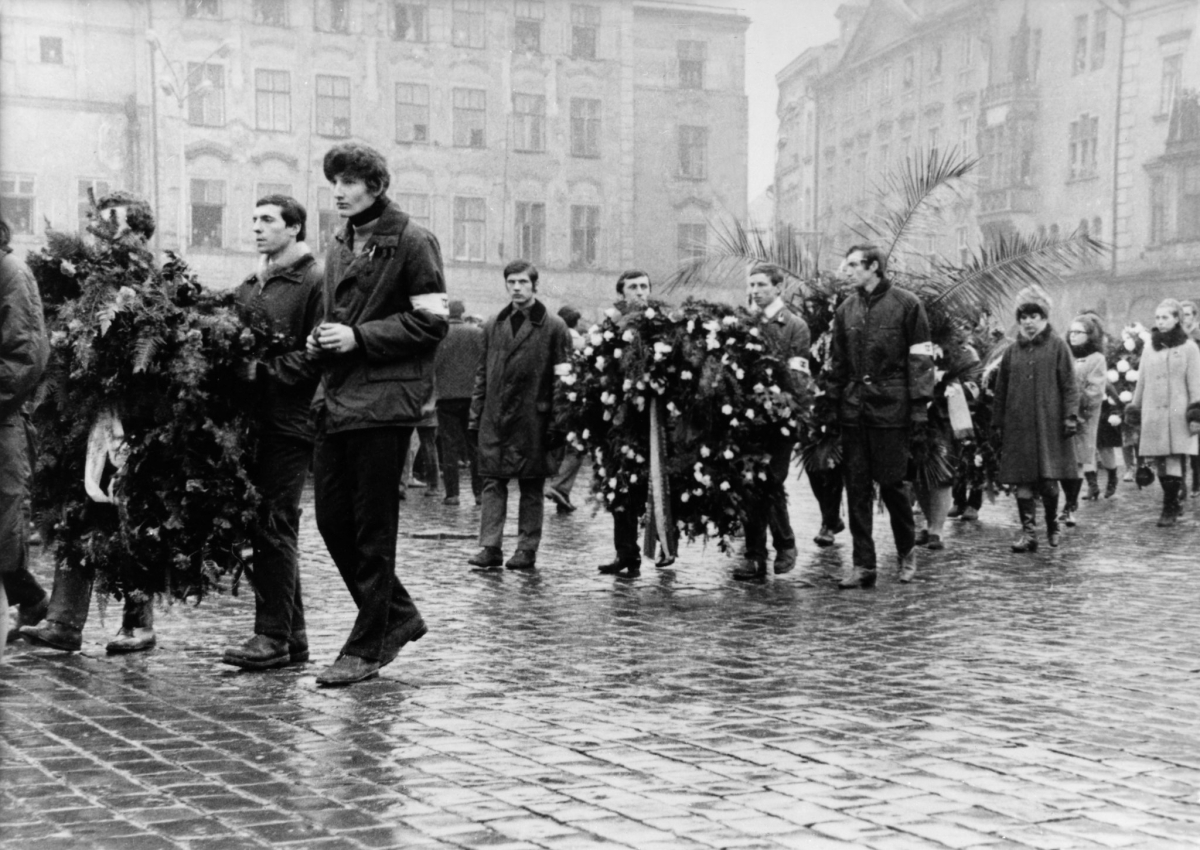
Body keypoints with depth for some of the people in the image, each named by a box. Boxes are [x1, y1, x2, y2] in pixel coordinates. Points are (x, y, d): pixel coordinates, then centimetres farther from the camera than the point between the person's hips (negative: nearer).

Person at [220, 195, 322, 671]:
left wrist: (265, 368, -18)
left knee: (273, 528, -9)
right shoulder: (250, 287, 20)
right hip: (253, 421, 8)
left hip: (290, 421, -8)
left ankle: (273, 636, -5)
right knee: (267, 530, 10)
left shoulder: (314, 281, -5)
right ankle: (291, 637, 17)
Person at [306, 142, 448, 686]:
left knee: (372, 529, -2)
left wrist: (359, 338, -15)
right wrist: (320, 339, 7)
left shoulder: (411, 242, -5)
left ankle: (366, 648, 6)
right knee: (332, 518, 7)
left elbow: (431, 322, -11)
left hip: (384, 401, -8)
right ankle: (397, 615, 23)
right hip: (336, 398, 8)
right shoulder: (340, 247, 18)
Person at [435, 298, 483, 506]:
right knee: (475, 446, 9)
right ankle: (480, 491, 9)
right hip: (472, 394, 2)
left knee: (449, 444, 4)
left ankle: (452, 493, 1)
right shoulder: (478, 333, 0)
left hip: (447, 395, -2)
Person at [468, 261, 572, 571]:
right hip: (494, 419, 4)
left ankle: (527, 549, 9)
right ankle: (490, 548, 0)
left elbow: (562, 377, -2)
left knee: (532, 487, 3)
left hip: (532, 420, -3)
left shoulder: (553, 327, 1)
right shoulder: (493, 326, 14)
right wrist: (476, 415, 8)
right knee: (492, 482, 0)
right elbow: (482, 374, 16)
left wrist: (556, 423, -8)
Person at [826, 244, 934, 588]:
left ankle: (907, 551, 24)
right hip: (853, 409, 4)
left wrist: (919, 404, -9)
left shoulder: (906, 304, -2)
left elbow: (920, 357, -4)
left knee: (891, 481, 2)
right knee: (857, 485, 2)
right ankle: (863, 564, 7)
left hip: (891, 407, -4)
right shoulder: (846, 309, 11)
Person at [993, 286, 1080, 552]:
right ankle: (1028, 532, 1)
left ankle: (1053, 524, 21)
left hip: (1050, 423, -3)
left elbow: (1069, 385, 0)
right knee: (1022, 480, -2)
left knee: (1048, 480, -3)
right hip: (1018, 425, 3)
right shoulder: (1012, 351, 12)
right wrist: (998, 422, 9)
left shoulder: (1057, 346, 3)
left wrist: (1071, 416, -9)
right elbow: (1001, 390, 14)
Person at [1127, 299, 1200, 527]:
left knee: (1174, 462, -10)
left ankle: (1169, 509, -6)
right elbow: (1142, 382, 17)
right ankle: (1173, 505, 16)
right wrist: (1134, 409, 15)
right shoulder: (1149, 347, 12)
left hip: (1177, 414, -4)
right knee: (1160, 462, 4)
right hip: (1153, 415, 4)